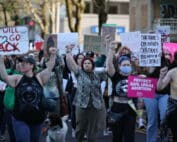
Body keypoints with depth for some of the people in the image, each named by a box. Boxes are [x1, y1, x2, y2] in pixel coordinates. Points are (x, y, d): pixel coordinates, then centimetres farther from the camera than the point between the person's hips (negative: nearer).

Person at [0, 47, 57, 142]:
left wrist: (53, 55, -22)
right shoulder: (17, 79, 0)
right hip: (20, 119, -2)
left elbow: (49, 68, -9)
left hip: (37, 118, 2)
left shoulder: (39, 78, 1)